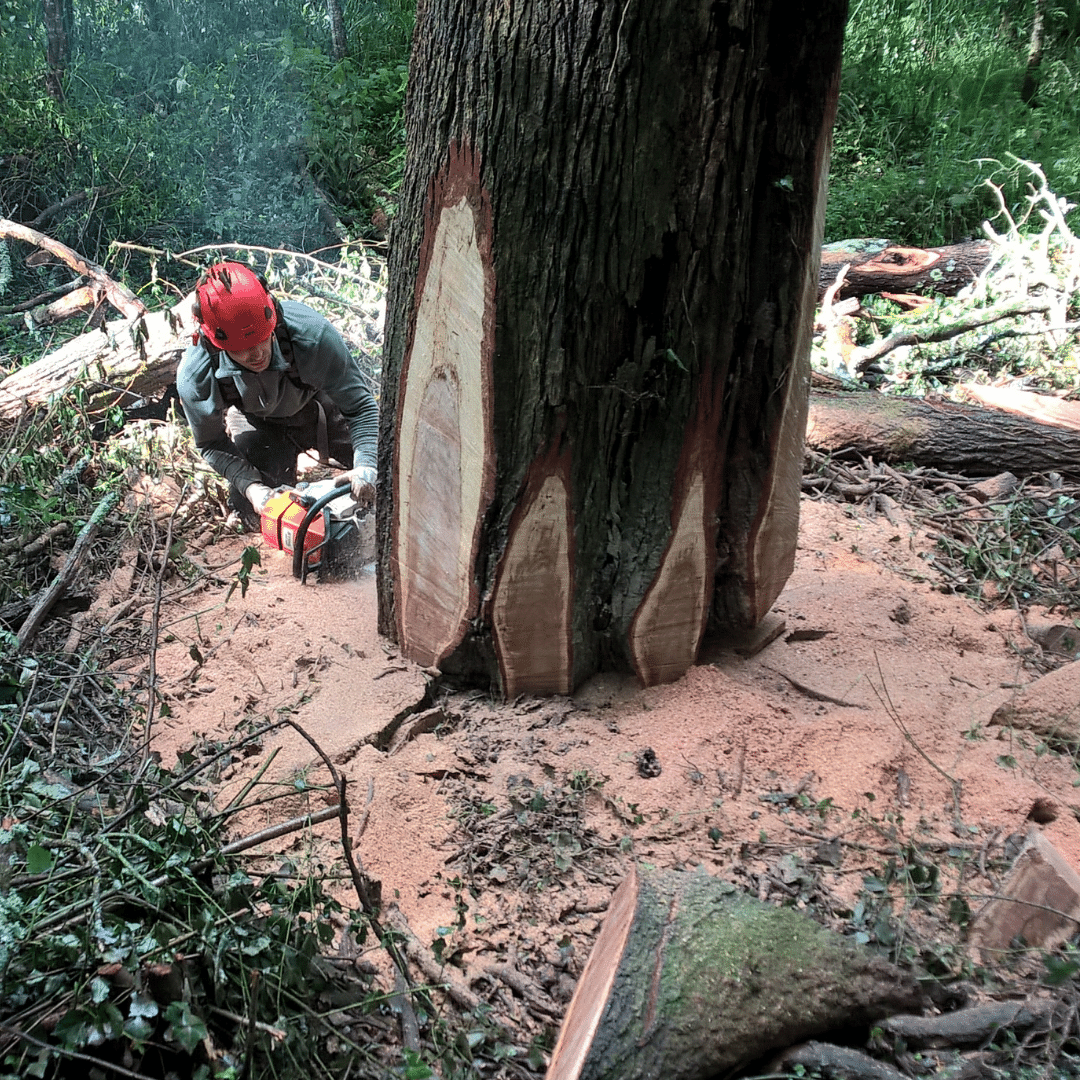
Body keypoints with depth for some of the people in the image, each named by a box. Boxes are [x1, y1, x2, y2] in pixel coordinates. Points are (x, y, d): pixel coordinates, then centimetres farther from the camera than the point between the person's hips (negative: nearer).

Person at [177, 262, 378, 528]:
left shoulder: (309, 332, -42)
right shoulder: (195, 376, -35)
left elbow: (360, 406, -33)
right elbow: (211, 444, -16)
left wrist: (366, 468, -49)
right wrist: (253, 488, -32)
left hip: (323, 408, 0)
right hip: (260, 424, 0)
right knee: (250, 511, -13)